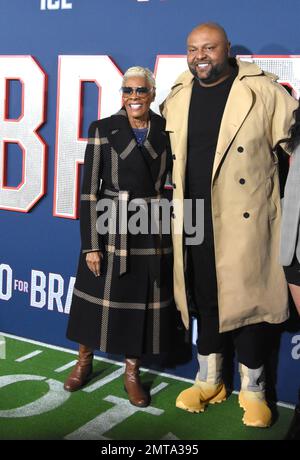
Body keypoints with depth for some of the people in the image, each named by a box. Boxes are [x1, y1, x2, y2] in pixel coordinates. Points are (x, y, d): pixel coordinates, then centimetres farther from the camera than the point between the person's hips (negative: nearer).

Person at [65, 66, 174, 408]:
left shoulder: (167, 130, 4)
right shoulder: (103, 130, -3)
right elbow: (89, 190, -6)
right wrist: (91, 245, -10)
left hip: (153, 232, 2)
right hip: (109, 229, -2)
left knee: (143, 302, 8)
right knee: (99, 299, 9)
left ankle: (131, 373, 27)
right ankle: (84, 363, 33)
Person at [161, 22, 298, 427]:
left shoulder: (262, 90, -4)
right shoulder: (177, 96, 10)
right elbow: (166, 155, 18)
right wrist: (170, 206, 12)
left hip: (244, 221, -4)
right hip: (194, 222, 4)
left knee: (247, 297, 3)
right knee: (205, 299, 13)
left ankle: (253, 390, 21)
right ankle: (209, 382, 30)